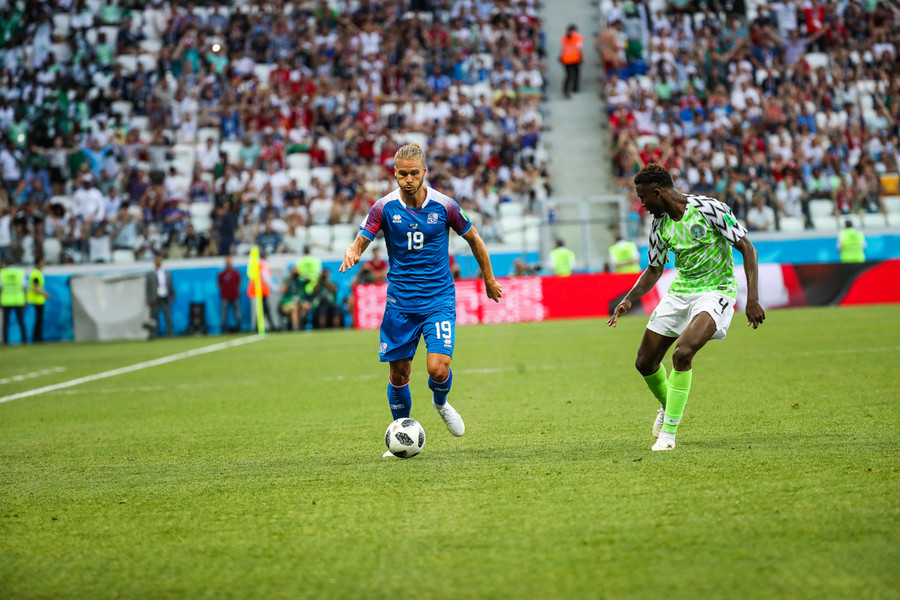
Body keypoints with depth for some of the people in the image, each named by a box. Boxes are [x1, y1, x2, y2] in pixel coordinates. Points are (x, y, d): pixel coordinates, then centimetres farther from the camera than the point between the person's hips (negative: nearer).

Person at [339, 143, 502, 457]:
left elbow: (473, 239, 8)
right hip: (400, 302, 1)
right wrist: (351, 254, -30)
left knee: (438, 368, -16)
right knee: (398, 373, 4)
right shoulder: (384, 207, -6)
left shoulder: (443, 206, -7)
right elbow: (360, 243, -4)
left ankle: (440, 403, 19)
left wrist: (489, 280, 17)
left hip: (438, 299, -1)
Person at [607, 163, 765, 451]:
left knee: (682, 354, -29)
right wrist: (629, 299, 0)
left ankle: (669, 431, -17)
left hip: (715, 291, -7)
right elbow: (654, 270, 16)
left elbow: (747, 249, -15)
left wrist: (752, 298, -23)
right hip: (680, 292, 7)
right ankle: (668, 406, 40)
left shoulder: (708, 209, -18)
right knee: (645, 363, 7)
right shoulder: (658, 225, 2)